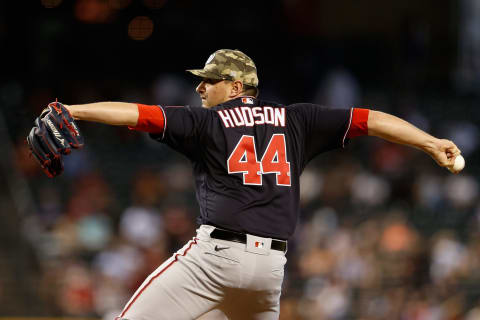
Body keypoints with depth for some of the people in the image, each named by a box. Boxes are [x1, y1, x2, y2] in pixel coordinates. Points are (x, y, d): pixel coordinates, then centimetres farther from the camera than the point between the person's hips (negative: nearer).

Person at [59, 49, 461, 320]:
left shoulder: (206, 122, 5)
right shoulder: (295, 120, 15)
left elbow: (137, 114, -4)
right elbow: (368, 120, 13)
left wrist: (72, 110, -7)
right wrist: (430, 143, 13)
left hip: (217, 252, -5)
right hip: (271, 262, 5)